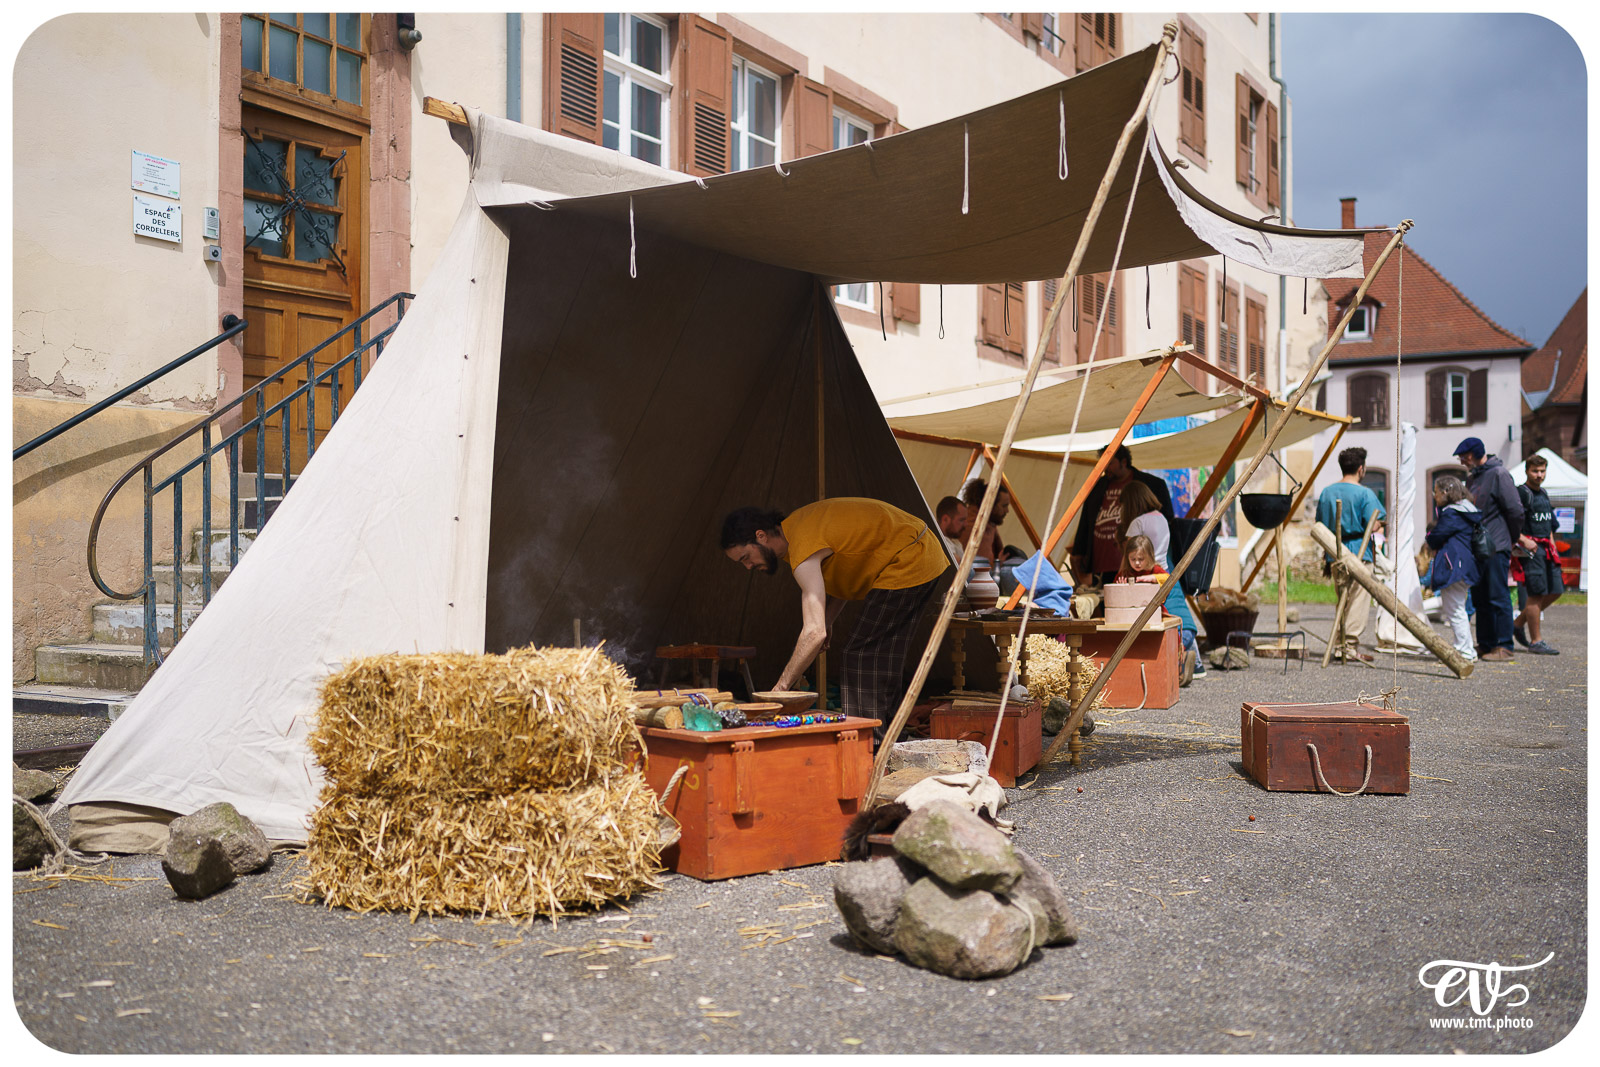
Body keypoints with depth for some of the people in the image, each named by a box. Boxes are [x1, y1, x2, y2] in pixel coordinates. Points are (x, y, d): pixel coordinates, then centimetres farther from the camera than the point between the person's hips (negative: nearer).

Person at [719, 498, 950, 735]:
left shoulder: (804, 548, -25)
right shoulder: (796, 524, 5)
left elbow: (814, 633, -30)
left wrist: (780, 688, -25)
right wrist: (827, 620, 3)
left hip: (908, 562, -10)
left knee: (860, 657, -10)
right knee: (883, 659, 13)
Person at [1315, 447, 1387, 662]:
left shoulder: (1326, 493, 9)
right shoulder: (1364, 494, -8)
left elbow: (1320, 525, 12)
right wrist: (1375, 552, 3)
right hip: (1359, 552, -6)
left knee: (1341, 600, 14)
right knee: (1359, 600, -2)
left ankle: (1340, 644, 15)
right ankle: (1352, 646, -5)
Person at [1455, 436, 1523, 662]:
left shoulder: (1498, 473, -9)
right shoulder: (1472, 478, 16)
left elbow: (1515, 510, -11)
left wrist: (1512, 539, -1)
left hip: (1496, 547, -8)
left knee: (1498, 597, -6)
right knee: (1480, 598, 10)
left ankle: (1504, 647, -2)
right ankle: (1485, 645, 17)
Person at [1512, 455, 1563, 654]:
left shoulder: (1544, 494, 19)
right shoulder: (1520, 493, -8)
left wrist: (1553, 547, 18)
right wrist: (1523, 540, -23)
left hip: (1546, 549, 9)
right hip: (1529, 549, -9)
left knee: (1554, 592, 7)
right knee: (1536, 595, -8)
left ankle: (1518, 623, 19)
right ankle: (1536, 641, -2)